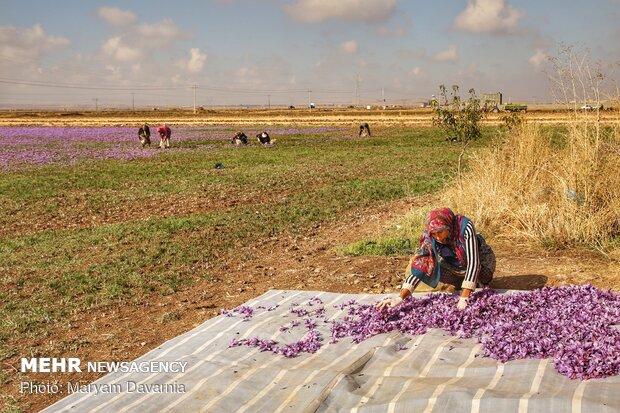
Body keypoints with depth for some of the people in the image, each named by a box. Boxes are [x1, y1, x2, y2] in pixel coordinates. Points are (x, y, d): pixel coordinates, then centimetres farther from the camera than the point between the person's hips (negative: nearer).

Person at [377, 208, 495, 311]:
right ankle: (461, 282, 5)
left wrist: (464, 298, -45)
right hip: (455, 269, 4)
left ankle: (480, 282, 0)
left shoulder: (465, 227, -35)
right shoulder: (430, 239, -25)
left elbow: (473, 262, -39)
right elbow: (420, 266, -29)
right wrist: (400, 298, -41)